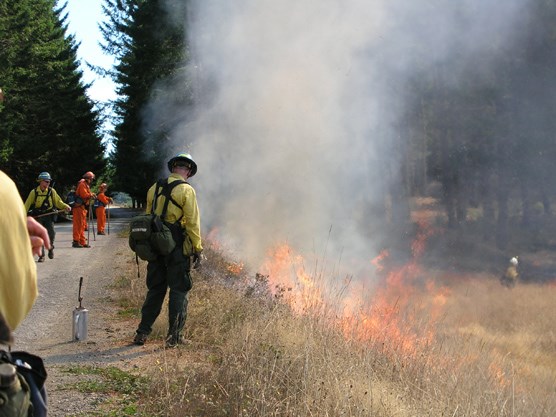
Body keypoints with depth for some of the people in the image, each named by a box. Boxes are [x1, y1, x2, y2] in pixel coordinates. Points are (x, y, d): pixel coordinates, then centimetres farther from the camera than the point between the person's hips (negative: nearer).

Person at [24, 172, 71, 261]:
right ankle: (41, 256, 9)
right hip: (38, 216, 0)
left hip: (48, 216, 0)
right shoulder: (34, 192, 0)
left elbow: (58, 201, 5)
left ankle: (50, 248, 16)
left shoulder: (51, 191, 2)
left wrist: (65, 206, -12)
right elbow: (27, 204, 4)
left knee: (51, 233, -15)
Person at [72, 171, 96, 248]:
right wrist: (91, 195, -7)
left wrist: (91, 195, 5)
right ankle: (76, 241, -10)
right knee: (78, 224, -10)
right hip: (79, 207, -11)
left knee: (82, 225, 13)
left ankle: (82, 242, 18)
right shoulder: (82, 184, -10)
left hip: (82, 208, 11)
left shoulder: (86, 185, 22)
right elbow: (84, 195, -21)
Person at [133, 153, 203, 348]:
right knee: (179, 290, 3)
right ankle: (174, 336, 3)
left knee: (155, 288, 14)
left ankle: (142, 332, 15)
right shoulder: (186, 190, -8)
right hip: (178, 246, -5)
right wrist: (197, 248, -6)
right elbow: (192, 222, -12)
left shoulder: (154, 188, 10)